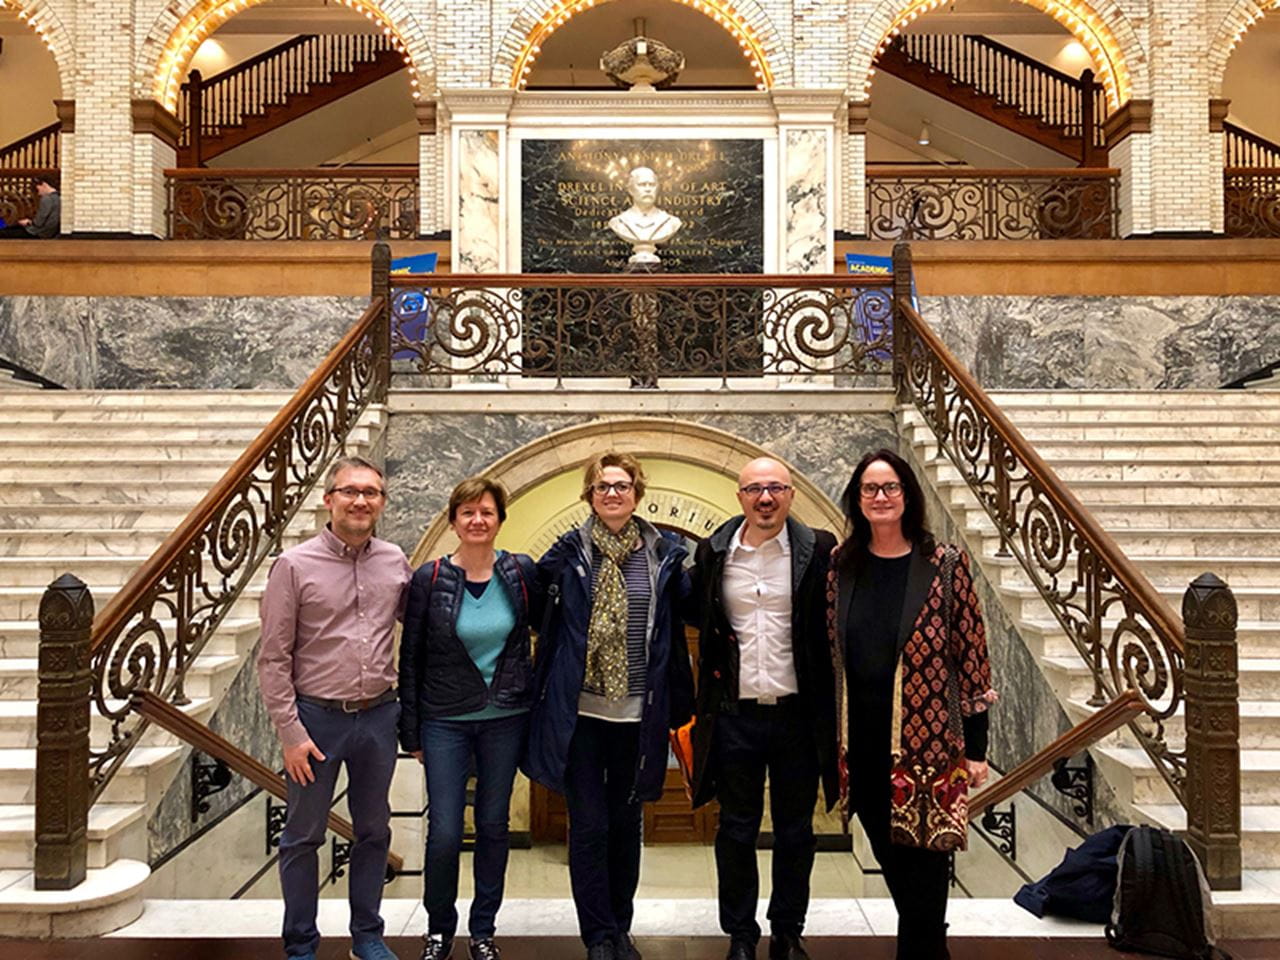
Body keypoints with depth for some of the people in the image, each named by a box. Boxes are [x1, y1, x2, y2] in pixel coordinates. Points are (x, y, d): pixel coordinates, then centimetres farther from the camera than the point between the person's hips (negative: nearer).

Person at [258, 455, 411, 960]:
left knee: (374, 831, 15)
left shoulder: (395, 561, 0)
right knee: (303, 837, 10)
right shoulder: (294, 565, -9)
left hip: (379, 715, 3)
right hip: (317, 715, -3)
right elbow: (273, 659, -7)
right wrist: (291, 732, -10)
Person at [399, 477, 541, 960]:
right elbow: (410, 658, -2)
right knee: (444, 832, -1)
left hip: (505, 718, 2)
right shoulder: (430, 578, -7)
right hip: (446, 720, -1)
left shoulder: (522, 572, -4)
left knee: (494, 825, 11)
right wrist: (411, 731, -1)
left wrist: (539, 703, 4)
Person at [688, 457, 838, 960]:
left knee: (795, 832, 13)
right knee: (736, 831, 12)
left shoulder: (818, 550, -5)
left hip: (797, 713, -1)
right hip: (734, 714, 1)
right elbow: (698, 618, 14)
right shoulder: (713, 552, 2)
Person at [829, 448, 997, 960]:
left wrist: (976, 747, -5)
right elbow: (832, 653, 10)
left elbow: (971, 655, -5)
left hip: (927, 739, -4)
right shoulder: (843, 566, 5)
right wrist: (832, 737, 8)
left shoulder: (944, 565, -6)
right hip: (863, 741, 4)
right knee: (891, 858, 16)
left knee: (923, 865, 2)